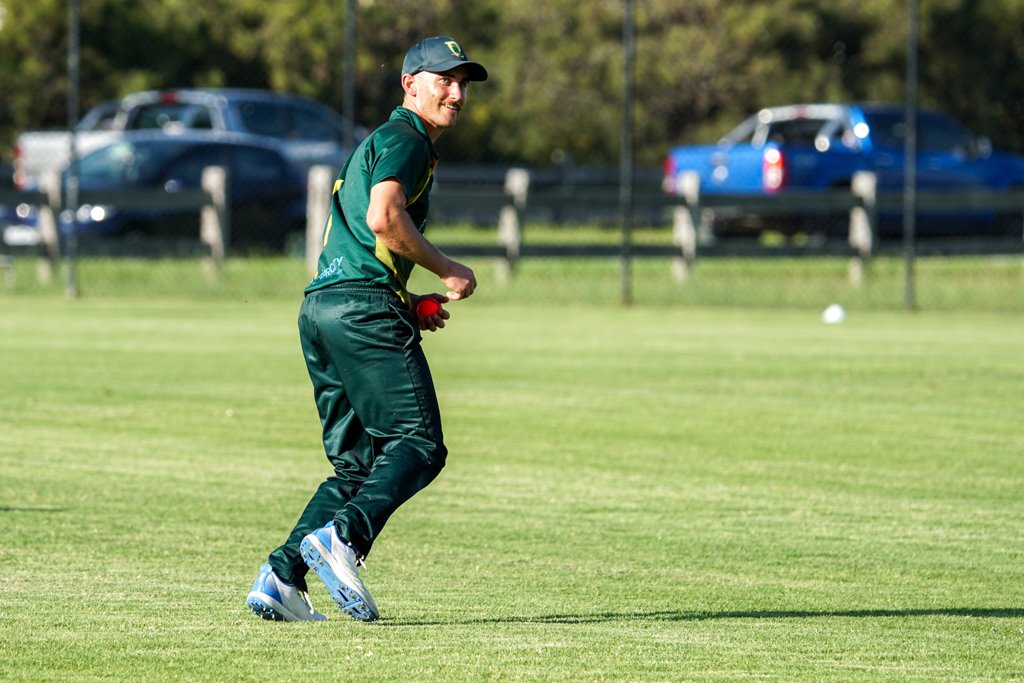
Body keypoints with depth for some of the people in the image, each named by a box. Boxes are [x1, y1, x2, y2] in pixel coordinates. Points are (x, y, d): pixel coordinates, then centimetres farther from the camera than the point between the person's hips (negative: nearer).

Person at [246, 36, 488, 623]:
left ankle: (281, 578, -2)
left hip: (318, 307, 10)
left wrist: (407, 304, 22)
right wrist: (448, 271, -8)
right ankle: (342, 537, -31)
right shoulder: (405, 139, -1)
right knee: (419, 444, -13)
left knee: (358, 463, 9)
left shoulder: (377, 145, 30)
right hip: (364, 307, -10)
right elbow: (383, 217, -18)